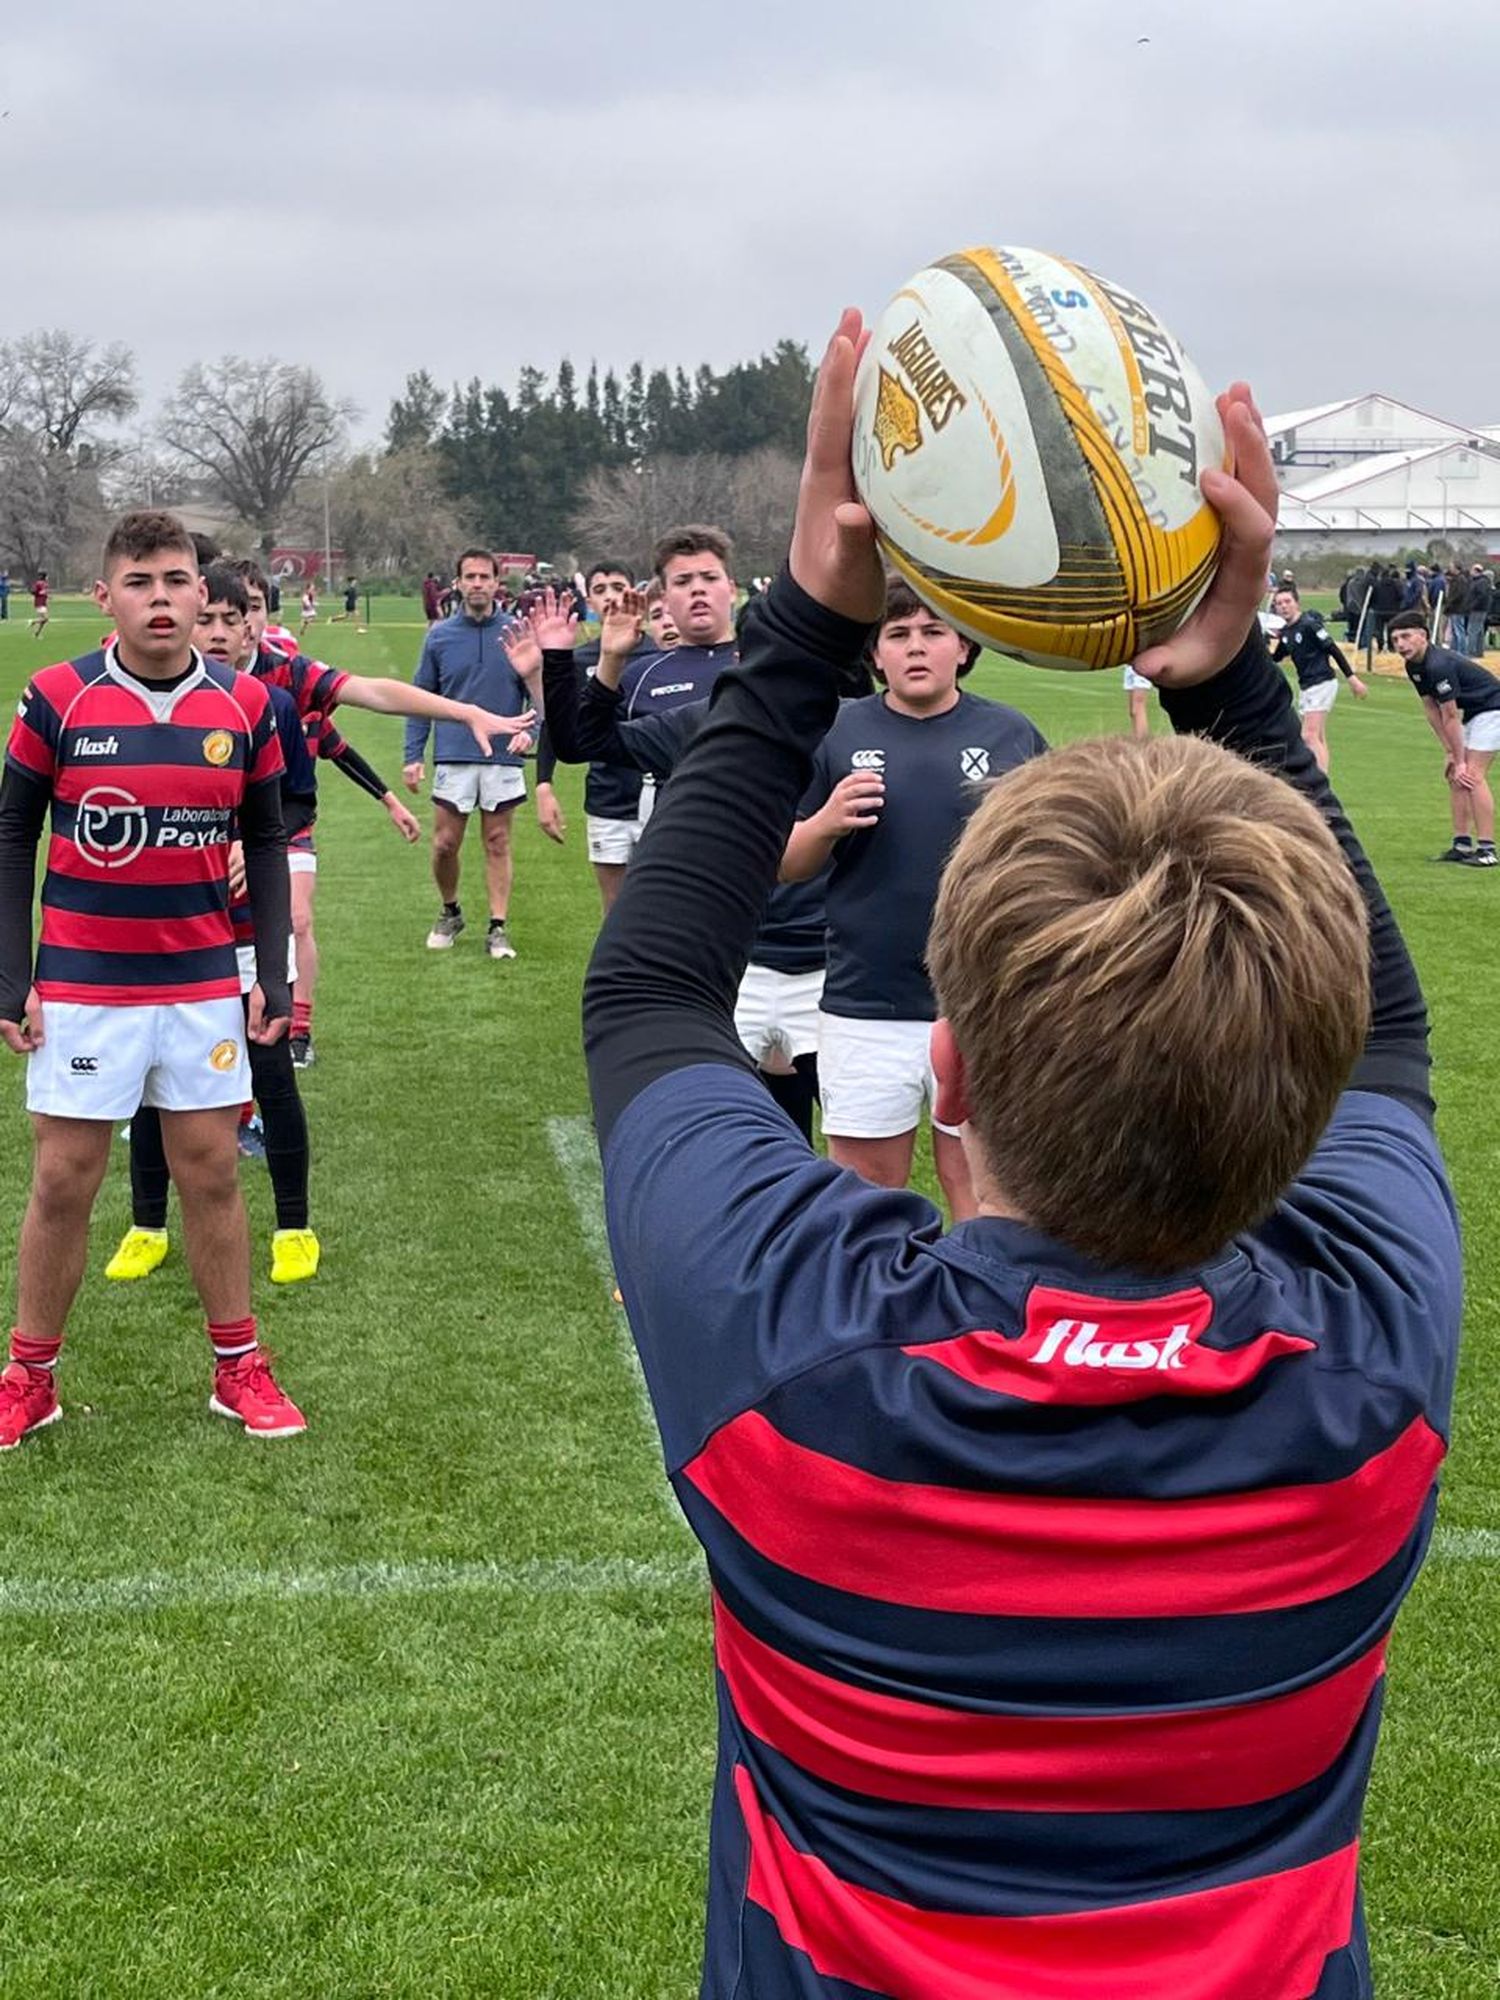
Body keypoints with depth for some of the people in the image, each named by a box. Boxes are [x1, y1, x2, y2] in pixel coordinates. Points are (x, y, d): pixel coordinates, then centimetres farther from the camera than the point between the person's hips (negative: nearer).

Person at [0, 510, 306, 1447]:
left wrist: (274, 976, 1)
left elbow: (267, 843, 6)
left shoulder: (245, 705, -2)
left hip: (203, 983, 2)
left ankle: (239, 1367, 21)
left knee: (212, 1171, 8)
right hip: (81, 986, -2)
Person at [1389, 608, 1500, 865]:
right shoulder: (1413, 666, 1)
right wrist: (1449, 751, 3)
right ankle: (1462, 845, 10)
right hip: (1472, 713, 10)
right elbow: (1431, 707, 6)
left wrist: (1460, 760, -17)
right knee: (1454, 775, 6)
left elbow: (1450, 717, -23)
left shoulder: (1439, 665, -28)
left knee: (1471, 775, -16)